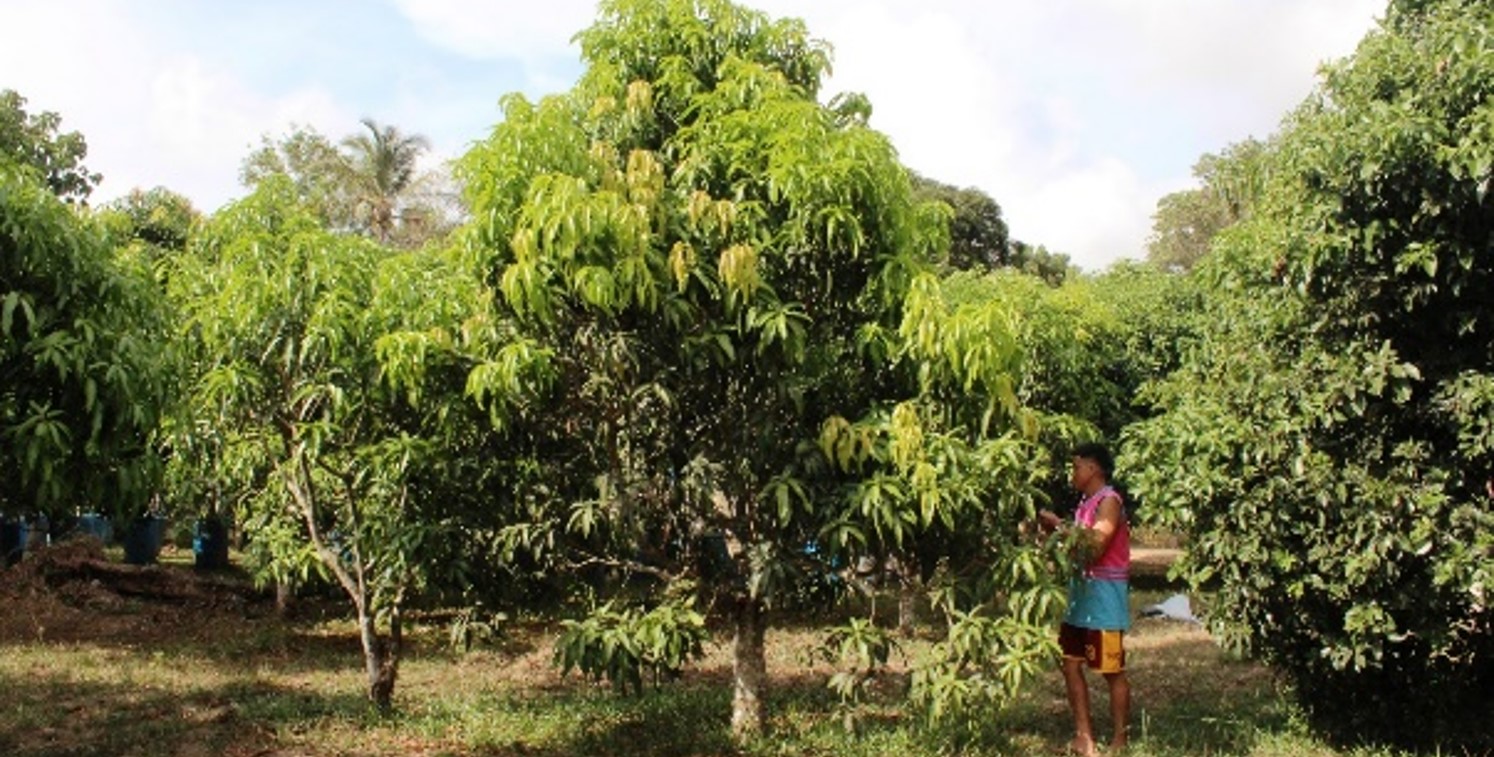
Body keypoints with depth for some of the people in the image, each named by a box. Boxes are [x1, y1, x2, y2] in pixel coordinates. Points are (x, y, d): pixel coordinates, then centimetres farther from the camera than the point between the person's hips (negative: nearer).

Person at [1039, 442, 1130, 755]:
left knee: (1112, 670, 0)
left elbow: (1094, 548, -22)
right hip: (1082, 589, 9)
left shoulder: (1109, 501, -12)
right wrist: (1053, 530, 0)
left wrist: (1059, 524, -16)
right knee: (1070, 663, 7)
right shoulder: (1086, 503, 15)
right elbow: (1080, 548, 11)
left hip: (1104, 592, -9)